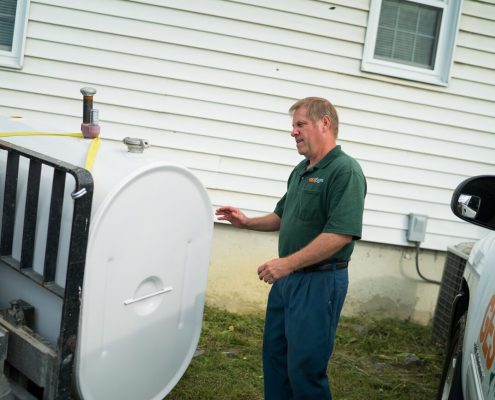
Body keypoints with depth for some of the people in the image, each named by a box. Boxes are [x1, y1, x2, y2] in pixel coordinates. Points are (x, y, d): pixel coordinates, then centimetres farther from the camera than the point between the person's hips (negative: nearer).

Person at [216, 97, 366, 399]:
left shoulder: (346, 171, -15)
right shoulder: (300, 171, 14)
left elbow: (341, 233, -25)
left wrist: (287, 263, -26)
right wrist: (247, 222, 10)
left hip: (320, 281, -9)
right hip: (287, 278, 9)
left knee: (305, 365, -2)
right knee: (275, 354, 16)